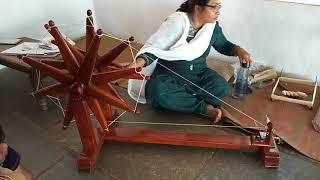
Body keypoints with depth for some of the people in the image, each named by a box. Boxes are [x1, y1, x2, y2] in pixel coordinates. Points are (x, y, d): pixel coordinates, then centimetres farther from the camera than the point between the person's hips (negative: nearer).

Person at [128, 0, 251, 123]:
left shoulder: (213, 25, -1)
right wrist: (139, 63, -37)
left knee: (221, 87, -24)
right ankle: (205, 108, -22)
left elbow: (223, 45, 15)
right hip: (169, 74, -3)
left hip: (198, 74, 4)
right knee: (159, 91, -36)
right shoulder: (176, 22, -17)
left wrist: (239, 50, -7)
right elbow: (153, 47, -17)